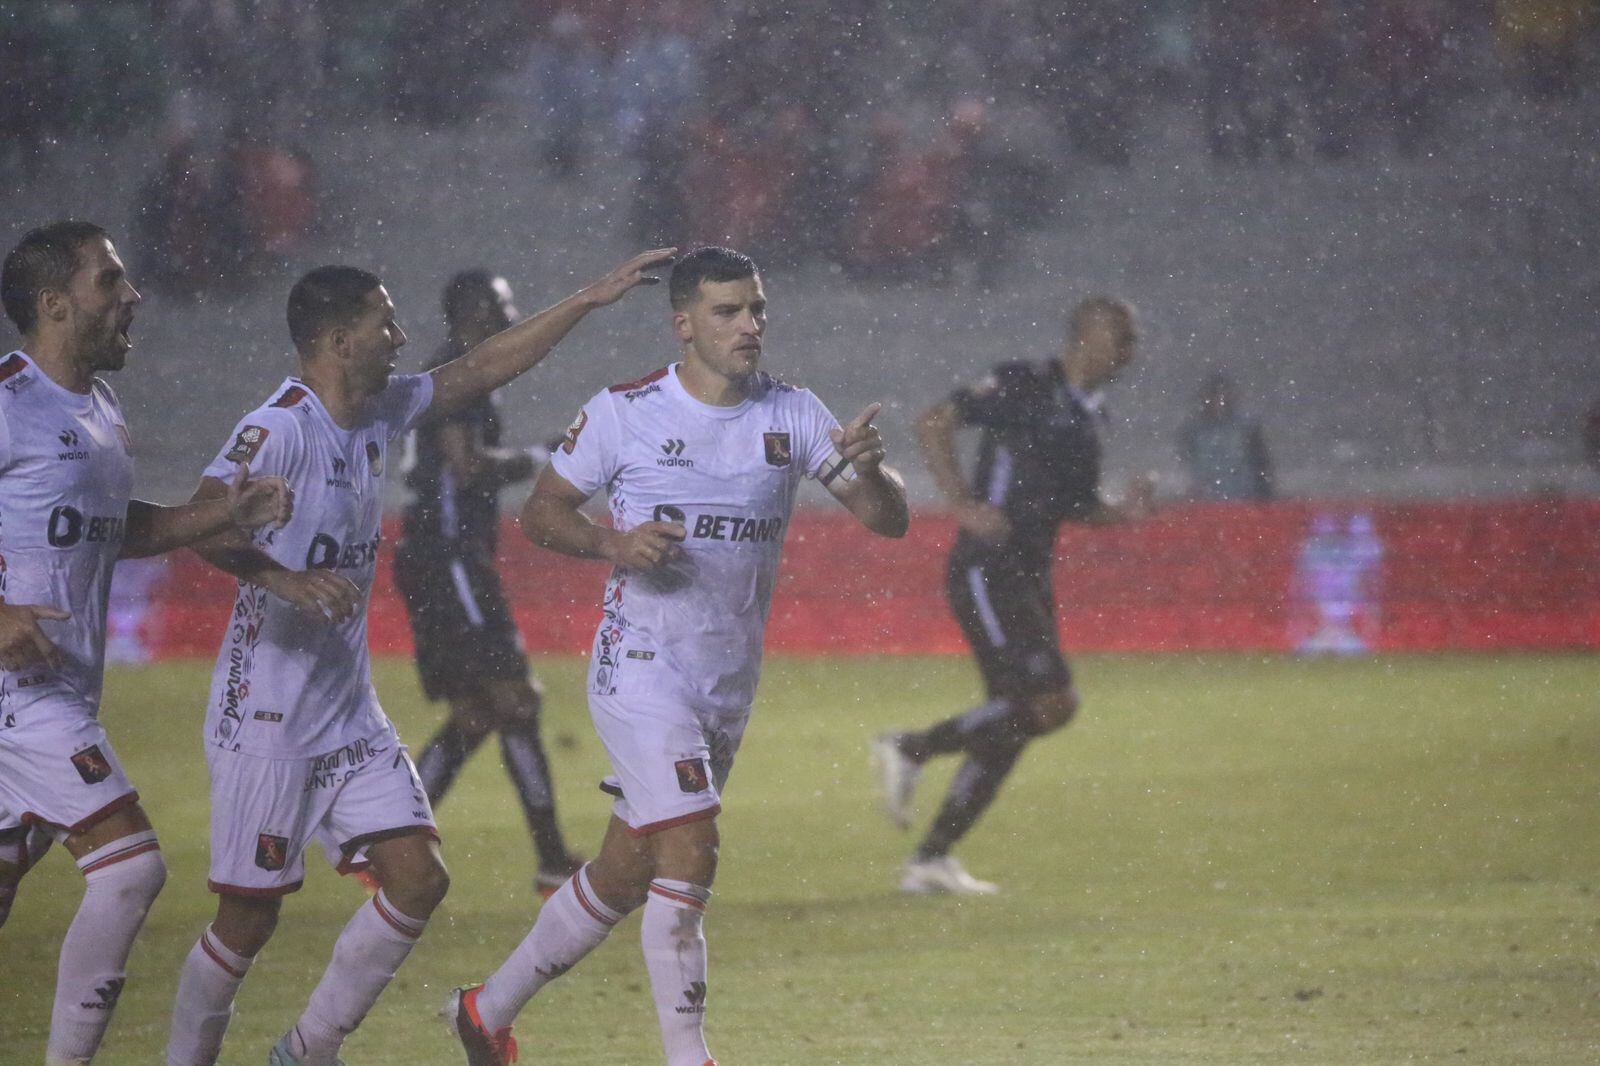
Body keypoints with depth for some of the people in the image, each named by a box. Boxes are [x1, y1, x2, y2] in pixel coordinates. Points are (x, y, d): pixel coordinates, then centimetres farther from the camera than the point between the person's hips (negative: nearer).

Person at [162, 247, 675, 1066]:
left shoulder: (380, 412, 8)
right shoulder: (280, 428, -17)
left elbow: (482, 370, 20)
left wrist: (591, 299, 20)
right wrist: (282, 576, -45)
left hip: (350, 715, 8)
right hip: (267, 719, -8)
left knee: (418, 878, -1)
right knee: (250, 915, -3)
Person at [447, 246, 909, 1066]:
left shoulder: (793, 415, 2)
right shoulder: (623, 412, -7)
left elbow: (888, 520, -2)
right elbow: (541, 512, 1)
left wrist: (867, 469, -25)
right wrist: (613, 543, -19)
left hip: (730, 685, 5)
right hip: (641, 668, -5)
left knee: (624, 875, 13)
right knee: (688, 855, -19)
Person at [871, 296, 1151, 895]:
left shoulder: (1087, 417, 16)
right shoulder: (1026, 389, -10)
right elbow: (933, 425, -13)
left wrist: (1123, 512, 7)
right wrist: (965, 505, -21)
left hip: (1030, 577, 9)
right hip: (987, 571, -9)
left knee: (1012, 725, 5)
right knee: (1051, 702, -17)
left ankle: (930, 860, 11)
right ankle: (912, 750, -3)